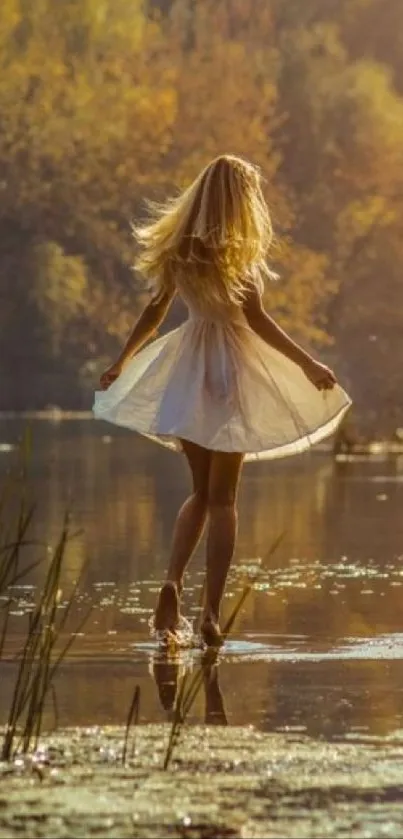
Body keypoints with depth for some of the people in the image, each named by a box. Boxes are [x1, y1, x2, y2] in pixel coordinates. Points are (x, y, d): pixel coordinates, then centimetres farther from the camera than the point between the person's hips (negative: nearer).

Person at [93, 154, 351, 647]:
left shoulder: (180, 249, 5)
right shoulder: (236, 251, -10)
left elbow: (156, 309, 10)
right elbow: (256, 319, -16)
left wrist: (121, 363, 22)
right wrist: (308, 365, -13)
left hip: (187, 367, 5)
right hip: (229, 370, -5)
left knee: (202, 492, 17)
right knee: (222, 499, 1)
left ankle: (172, 583, -4)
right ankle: (210, 614, -5)